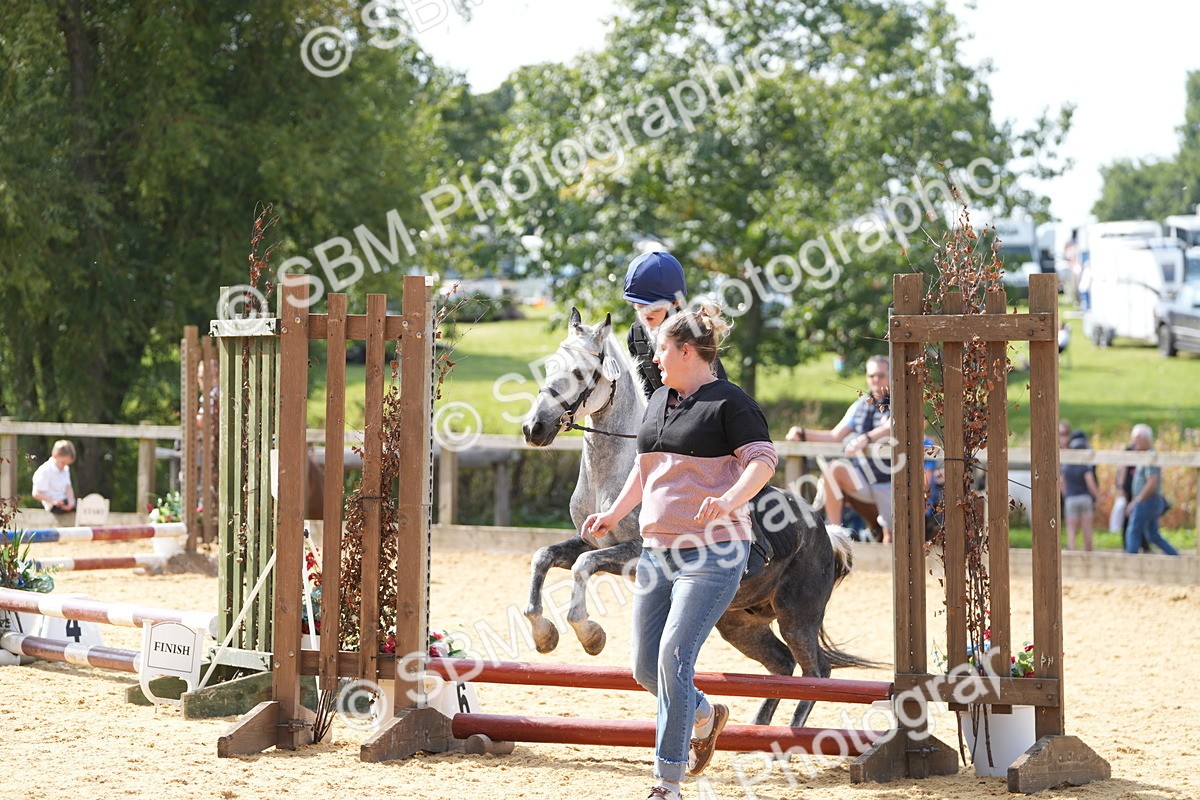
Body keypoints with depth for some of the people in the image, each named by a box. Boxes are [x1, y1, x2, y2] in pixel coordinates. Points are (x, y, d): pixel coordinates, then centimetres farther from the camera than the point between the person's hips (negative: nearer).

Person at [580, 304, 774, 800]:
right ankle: (705, 716, 37)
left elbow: (763, 461, -18)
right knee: (645, 669, 7)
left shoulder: (730, 402, -8)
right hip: (657, 550, 8)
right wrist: (614, 514, 19)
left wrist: (729, 500, -34)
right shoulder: (659, 401, 16)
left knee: (674, 656, -17)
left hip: (712, 553, -8)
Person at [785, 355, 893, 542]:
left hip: (888, 483, -4)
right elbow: (835, 436, 12)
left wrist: (866, 439, -45)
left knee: (890, 539, -6)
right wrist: (803, 434, -3)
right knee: (833, 468, -26)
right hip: (861, 479, 4)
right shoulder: (861, 405, 12)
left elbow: (890, 428, -26)